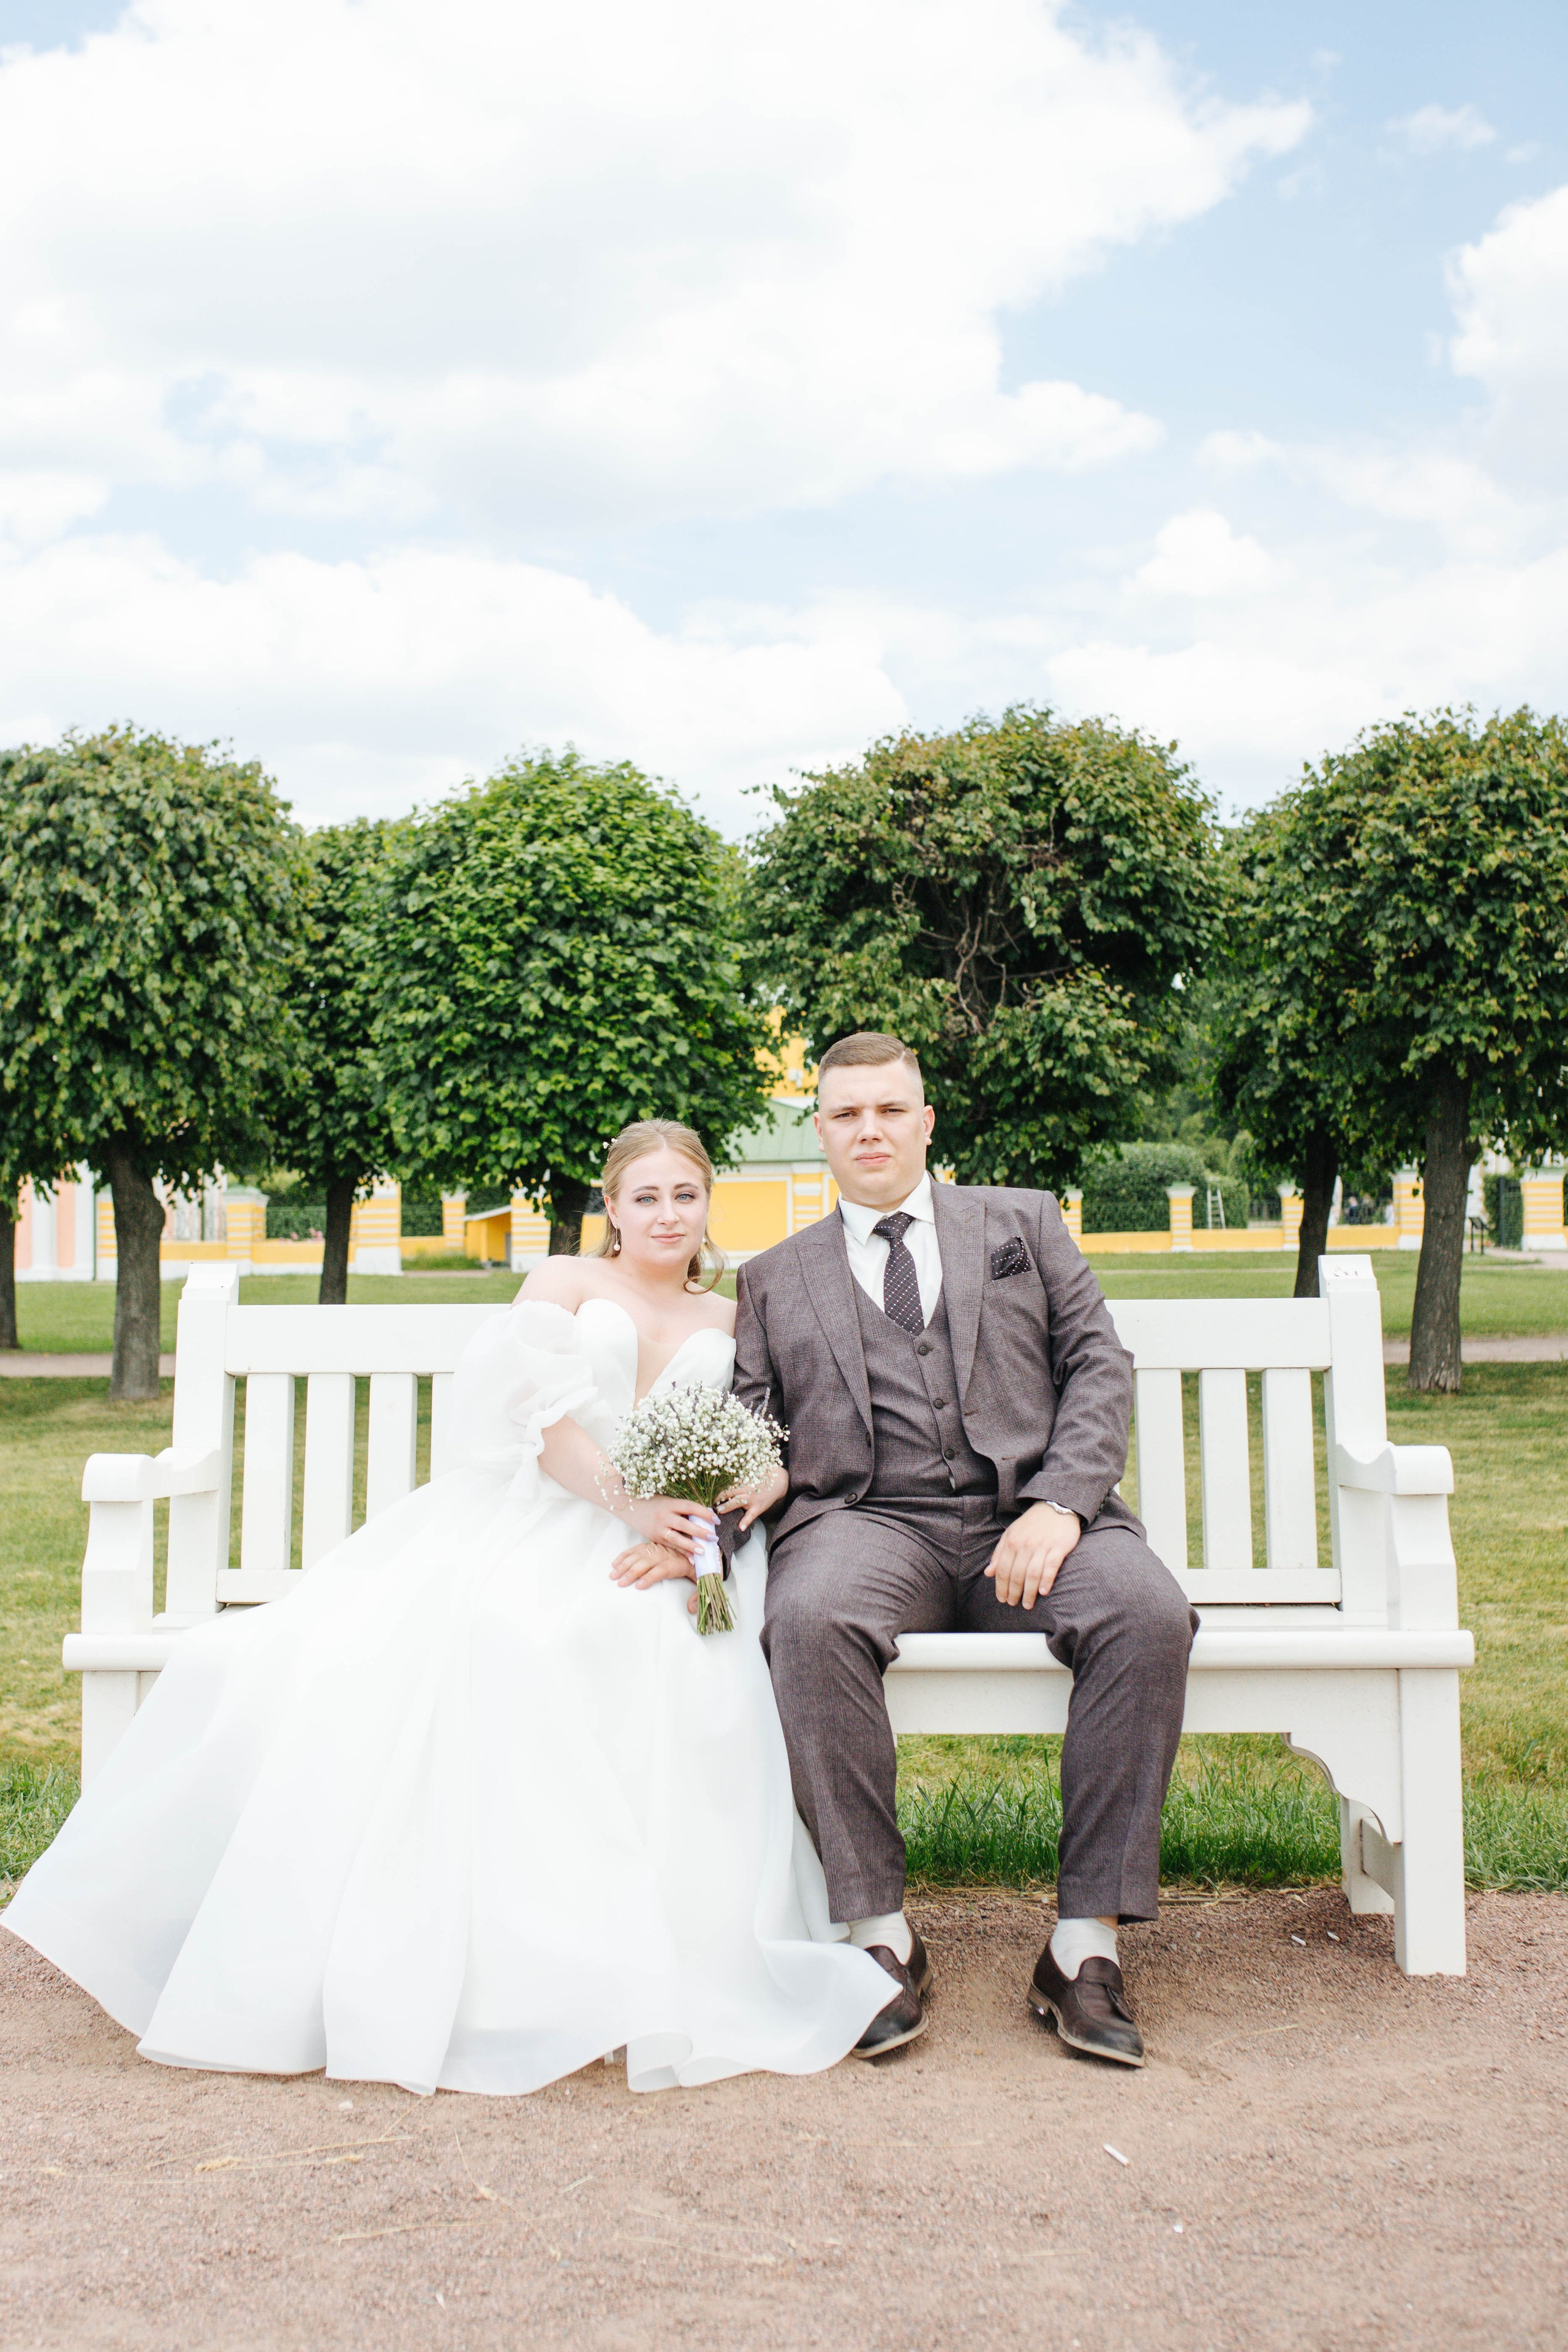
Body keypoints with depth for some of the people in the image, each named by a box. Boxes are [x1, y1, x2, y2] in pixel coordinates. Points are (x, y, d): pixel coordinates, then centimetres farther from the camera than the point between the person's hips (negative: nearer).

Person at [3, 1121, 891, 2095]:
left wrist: (677, 1535, -12)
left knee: (667, 1657, -35)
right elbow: (544, 1420, -1)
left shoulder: (730, 1319, 22)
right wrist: (631, 1501, -19)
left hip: (654, 1559, 1)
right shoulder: (563, 1282, 15)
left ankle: (638, 1975, -29)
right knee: (406, 1643, -29)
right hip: (531, 1525, 0)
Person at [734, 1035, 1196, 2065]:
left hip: (1026, 1515, 1)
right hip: (870, 1518, 0)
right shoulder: (776, 1278, 22)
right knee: (810, 1620, -34)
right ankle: (883, 1937, -20)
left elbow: (1099, 1363, 10)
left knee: (1148, 1613, -30)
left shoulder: (1024, 1221, 20)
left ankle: (1087, 1943, -20)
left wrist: (1059, 1505, -8)